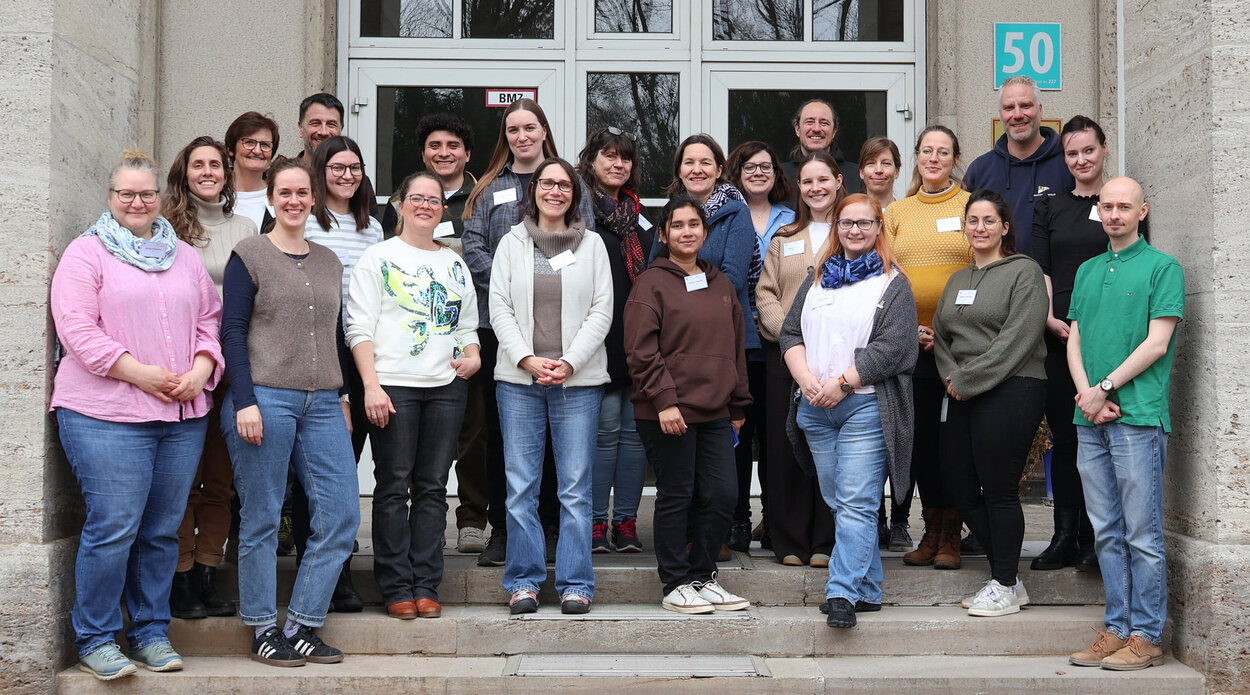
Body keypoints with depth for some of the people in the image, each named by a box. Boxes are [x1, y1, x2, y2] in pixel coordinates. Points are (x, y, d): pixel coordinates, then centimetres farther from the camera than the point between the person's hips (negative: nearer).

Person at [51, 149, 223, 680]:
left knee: (163, 530, 8)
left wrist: (200, 372, -2)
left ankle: (151, 632, 20)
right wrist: (140, 373, -14)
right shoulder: (86, 253, 2)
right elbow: (77, 328, -8)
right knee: (112, 528, -7)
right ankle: (95, 641, 8)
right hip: (106, 415, -5)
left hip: (182, 416, 5)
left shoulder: (184, 256, 18)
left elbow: (210, 320, 17)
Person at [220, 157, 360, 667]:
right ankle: (264, 630, 14)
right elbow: (233, 332, -5)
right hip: (264, 399, -5)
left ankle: (301, 628, 11)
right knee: (261, 519, 1)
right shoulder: (249, 256, 1)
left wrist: (344, 397, 15)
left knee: (341, 515, 0)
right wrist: (245, 402, -13)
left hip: (321, 404, 5)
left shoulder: (328, 261, 17)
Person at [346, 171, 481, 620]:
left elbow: (468, 323, 24)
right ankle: (397, 588, 5)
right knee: (394, 486, -2)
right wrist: (371, 385, -12)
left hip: (446, 386, 4)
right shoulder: (379, 257, 5)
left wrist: (473, 355, 2)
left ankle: (426, 586, 9)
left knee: (433, 486, 4)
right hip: (393, 385, -4)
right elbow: (359, 327, -2)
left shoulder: (454, 263, 19)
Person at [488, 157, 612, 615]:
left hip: (578, 381, 0)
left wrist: (569, 362, -9)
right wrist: (528, 359, -9)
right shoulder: (511, 244, 11)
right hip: (519, 378, 1)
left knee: (576, 487, 0)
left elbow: (601, 311, 3)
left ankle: (575, 584, 8)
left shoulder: (592, 245, 10)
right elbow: (500, 308, 4)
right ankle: (524, 581, 11)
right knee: (521, 486, 1)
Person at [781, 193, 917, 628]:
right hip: (816, 409, 6)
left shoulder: (893, 284, 2)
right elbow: (790, 333, 12)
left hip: (867, 406, -5)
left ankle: (843, 593, -13)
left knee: (856, 503, -11)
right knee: (836, 502, 9)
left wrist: (842, 384, -12)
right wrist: (807, 379, -5)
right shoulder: (817, 280, 18)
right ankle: (868, 590, 19)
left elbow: (891, 347, -9)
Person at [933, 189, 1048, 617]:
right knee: (960, 491, 6)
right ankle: (1007, 578, 20)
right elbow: (940, 335, 17)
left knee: (999, 491, -5)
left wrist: (967, 380, -13)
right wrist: (951, 377, -3)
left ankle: (1005, 587, 8)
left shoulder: (1024, 272, -3)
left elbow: (1017, 338, -13)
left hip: (1010, 391, -8)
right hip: (963, 398, 8)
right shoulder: (957, 280, 21)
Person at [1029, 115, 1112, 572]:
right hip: (1056, 335, 3)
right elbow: (1039, 269, 8)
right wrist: (1051, 319, -7)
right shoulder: (1049, 208, 15)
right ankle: (1065, 537, 10)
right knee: (1063, 435, 5)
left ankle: (1095, 540, 3)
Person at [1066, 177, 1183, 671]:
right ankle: (1117, 630, 16)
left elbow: (1157, 342, -8)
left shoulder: (1162, 267, 1)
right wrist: (1086, 395, -3)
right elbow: (1074, 340, 14)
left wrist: (1105, 388, -11)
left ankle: (1146, 637, 5)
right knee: (1107, 533, 9)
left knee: (1142, 535, -2)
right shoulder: (1088, 270, 18)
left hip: (1138, 416, -6)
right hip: (1090, 420, 6)